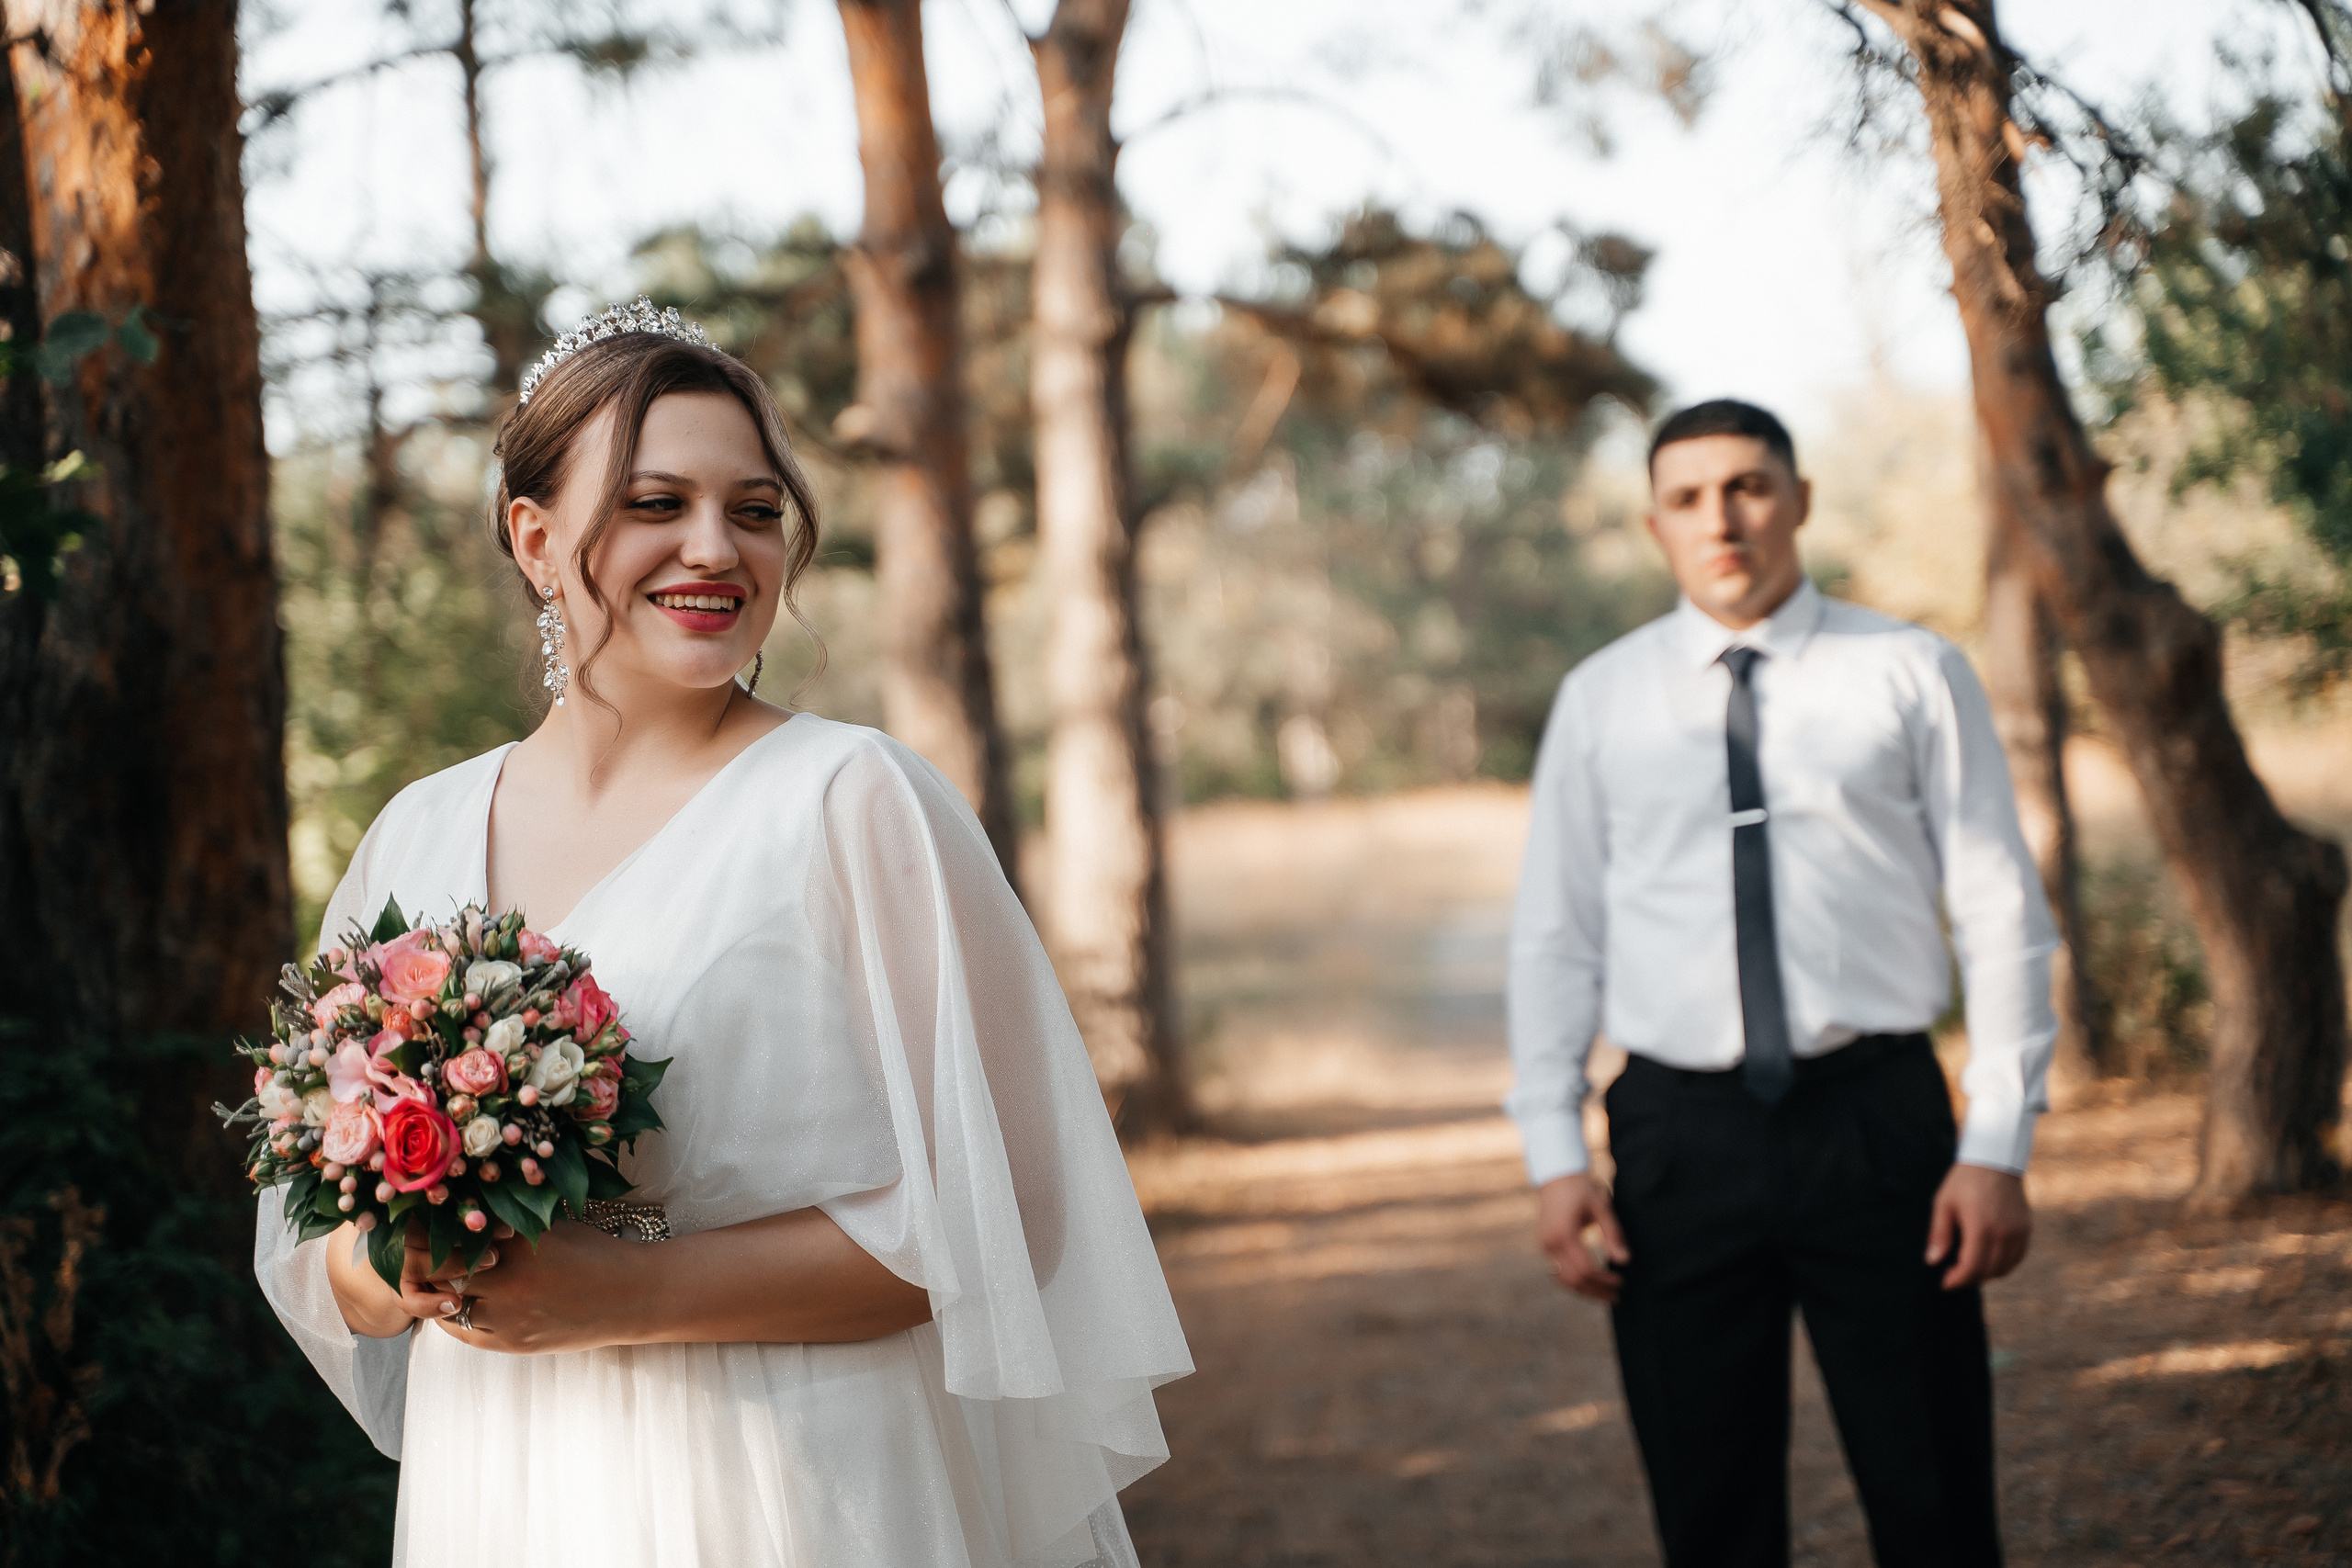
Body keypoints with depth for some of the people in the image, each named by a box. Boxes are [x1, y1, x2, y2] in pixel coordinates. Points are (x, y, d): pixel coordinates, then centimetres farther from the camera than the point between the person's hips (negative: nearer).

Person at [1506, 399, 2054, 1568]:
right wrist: (1554, 1154, -1)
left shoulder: (1910, 676, 4)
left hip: (1876, 1120, -1)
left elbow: (2001, 913, 2)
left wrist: (1998, 1145, -6)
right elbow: (1554, 935, 8)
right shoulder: (1600, 701, 8)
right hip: (1680, 1136, 1)